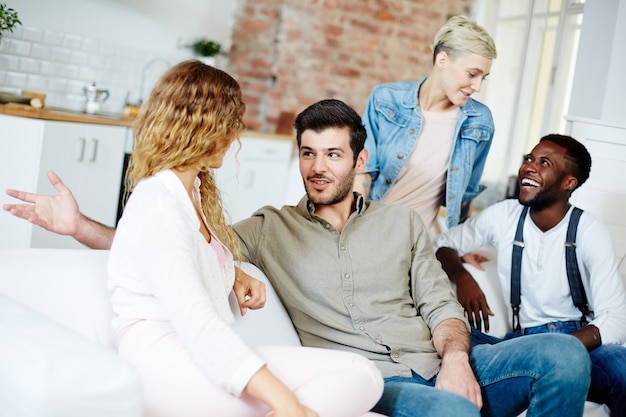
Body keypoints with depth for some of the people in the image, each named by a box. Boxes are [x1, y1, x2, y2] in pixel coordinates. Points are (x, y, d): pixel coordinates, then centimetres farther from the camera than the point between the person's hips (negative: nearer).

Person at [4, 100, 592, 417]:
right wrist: (79, 224, -5)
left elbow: (440, 304, 14)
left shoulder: (401, 222, 18)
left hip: (435, 367, 4)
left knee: (563, 354, -18)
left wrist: (455, 358, -7)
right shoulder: (270, 229, 11)